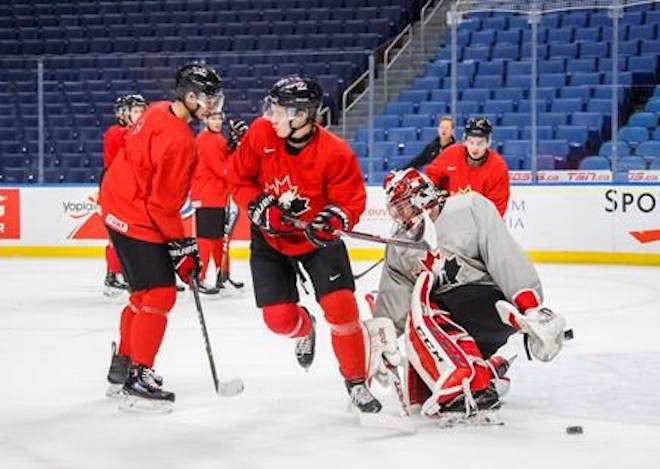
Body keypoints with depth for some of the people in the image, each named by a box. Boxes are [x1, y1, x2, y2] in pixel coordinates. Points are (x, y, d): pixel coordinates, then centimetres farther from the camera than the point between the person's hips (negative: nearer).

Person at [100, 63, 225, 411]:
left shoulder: (159, 112, 4)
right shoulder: (178, 140, -25)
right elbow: (164, 203, -22)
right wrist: (181, 247, -13)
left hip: (122, 209, 10)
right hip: (138, 222, -10)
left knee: (144, 294, 20)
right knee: (159, 296, -9)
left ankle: (122, 368, 32)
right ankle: (137, 381, -7)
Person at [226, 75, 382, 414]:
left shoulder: (335, 153, -24)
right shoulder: (260, 135, -17)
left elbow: (351, 201, -15)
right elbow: (238, 178, -5)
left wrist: (332, 220, -35)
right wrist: (259, 207, -20)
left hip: (318, 240, -2)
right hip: (270, 238, 2)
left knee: (340, 306, -15)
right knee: (279, 319, -3)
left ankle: (356, 382, 6)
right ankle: (304, 329, 38)